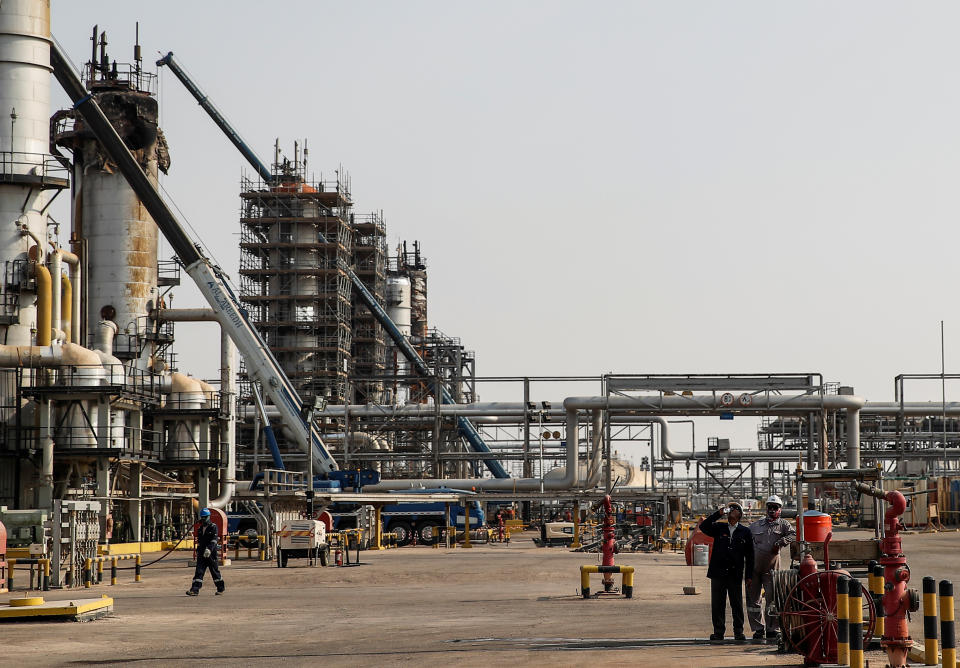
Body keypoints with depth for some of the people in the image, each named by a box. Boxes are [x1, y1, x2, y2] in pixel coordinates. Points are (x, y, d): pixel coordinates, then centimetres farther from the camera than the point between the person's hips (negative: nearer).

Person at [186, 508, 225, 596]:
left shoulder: (213, 527, -6)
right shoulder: (200, 528, 16)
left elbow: (214, 540, -18)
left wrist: (209, 549, -29)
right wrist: (198, 551, 23)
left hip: (211, 553, -6)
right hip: (201, 553, 6)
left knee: (215, 570, 4)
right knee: (199, 571, -5)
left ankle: (220, 589, 18)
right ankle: (195, 590, -12)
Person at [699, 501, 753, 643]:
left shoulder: (745, 532, 8)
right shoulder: (719, 528, 10)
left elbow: (749, 555, 8)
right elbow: (703, 527, -7)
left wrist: (748, 576, 3)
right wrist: (719, 513, -11)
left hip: (735, 574, -1)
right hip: (718, 573, 1)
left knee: (737, 604, 2)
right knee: (717, 604, 2)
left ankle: (738, 632, 9)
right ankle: (718, 632, 8)